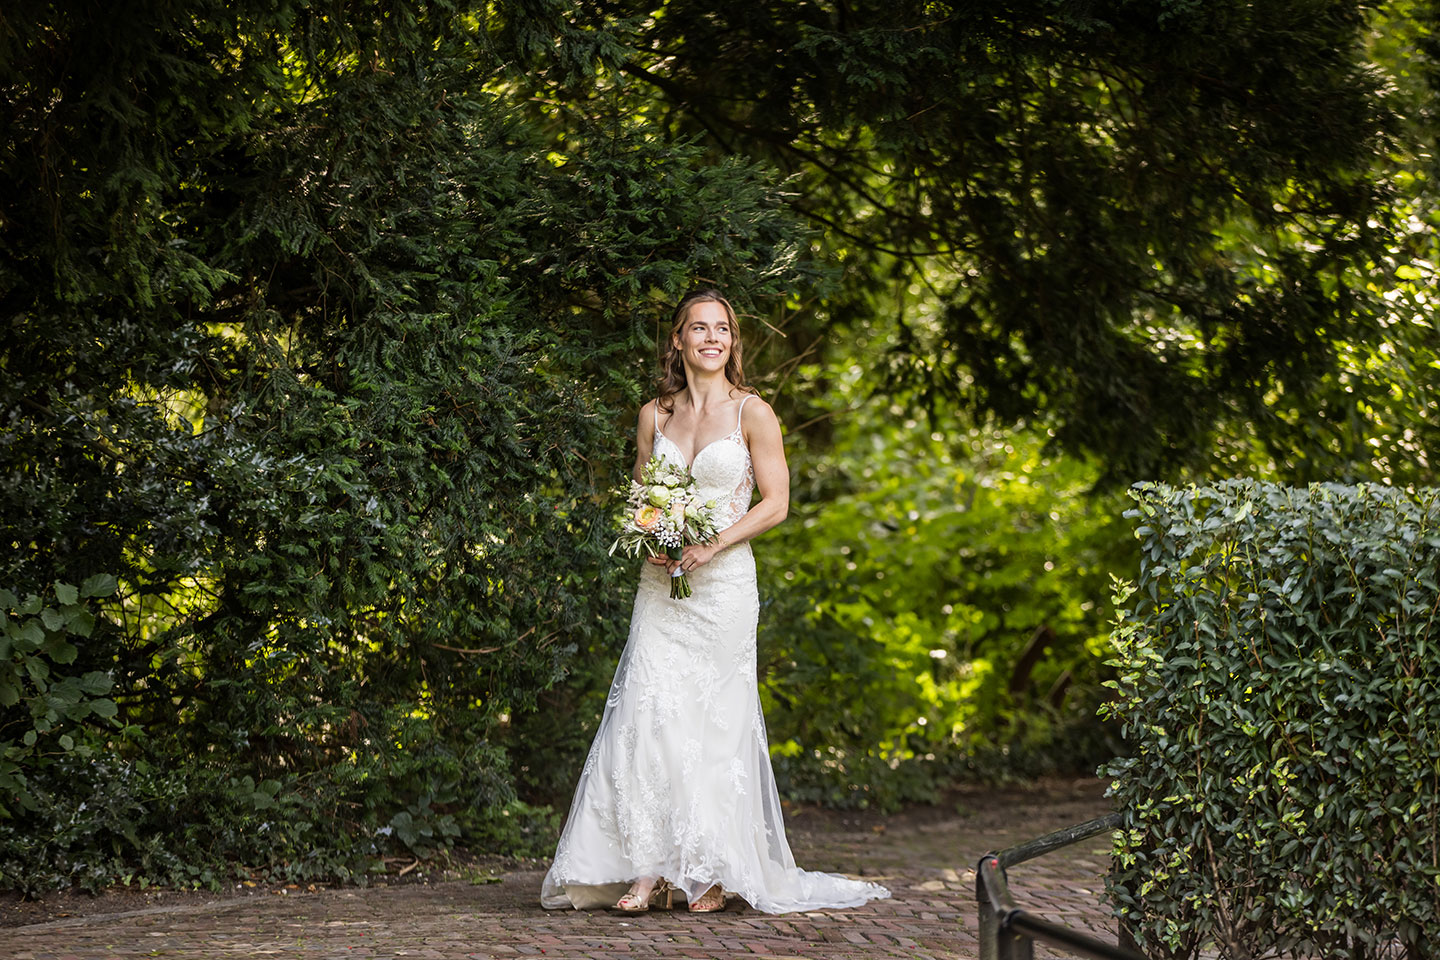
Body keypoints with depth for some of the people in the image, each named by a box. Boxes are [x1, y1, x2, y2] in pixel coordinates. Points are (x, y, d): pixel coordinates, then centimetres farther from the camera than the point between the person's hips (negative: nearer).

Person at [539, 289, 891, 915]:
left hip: (724, 583, -3)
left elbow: (775, 503, -3)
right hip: (662, 583, 3)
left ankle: (713, 871, 7)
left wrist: (713, 543, -14)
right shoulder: (654, 415, 11)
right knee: (648, 714, -8)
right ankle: (649, 869, -6)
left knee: (717, 721, -1)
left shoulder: (752, 413, 0)